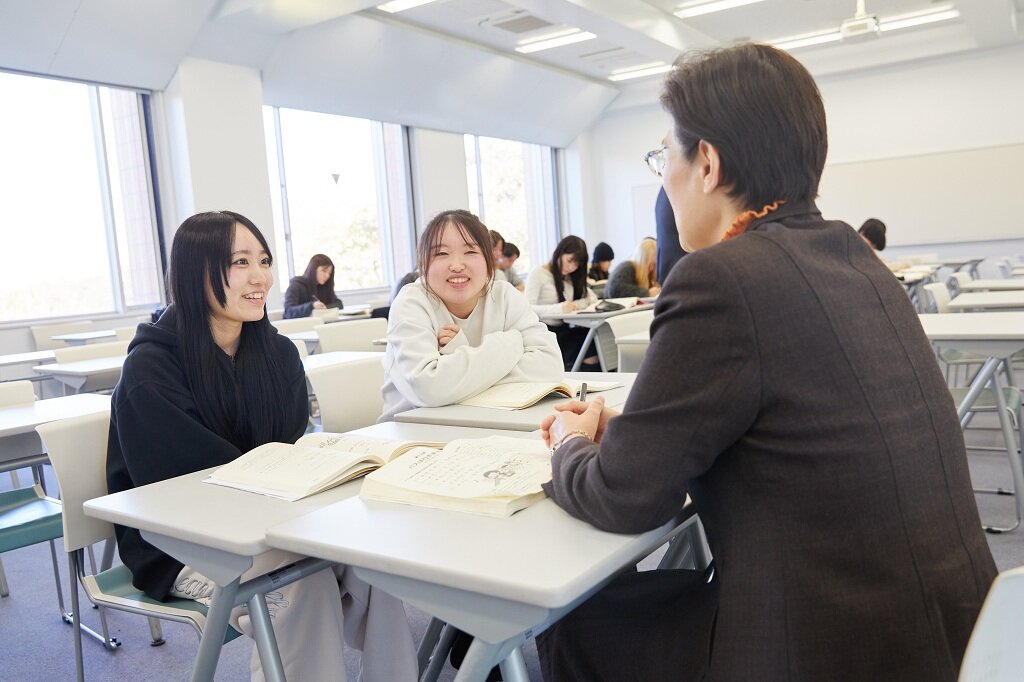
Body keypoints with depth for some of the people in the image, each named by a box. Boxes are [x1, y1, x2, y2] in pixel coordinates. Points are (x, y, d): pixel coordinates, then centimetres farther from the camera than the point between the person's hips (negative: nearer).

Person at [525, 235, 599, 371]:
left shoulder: (571, 277, 19)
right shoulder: (538, 274, -4)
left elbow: (592, 298, 14)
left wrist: (574, 305, -9)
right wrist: (559, 309, -31)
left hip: (565, 331, 7)